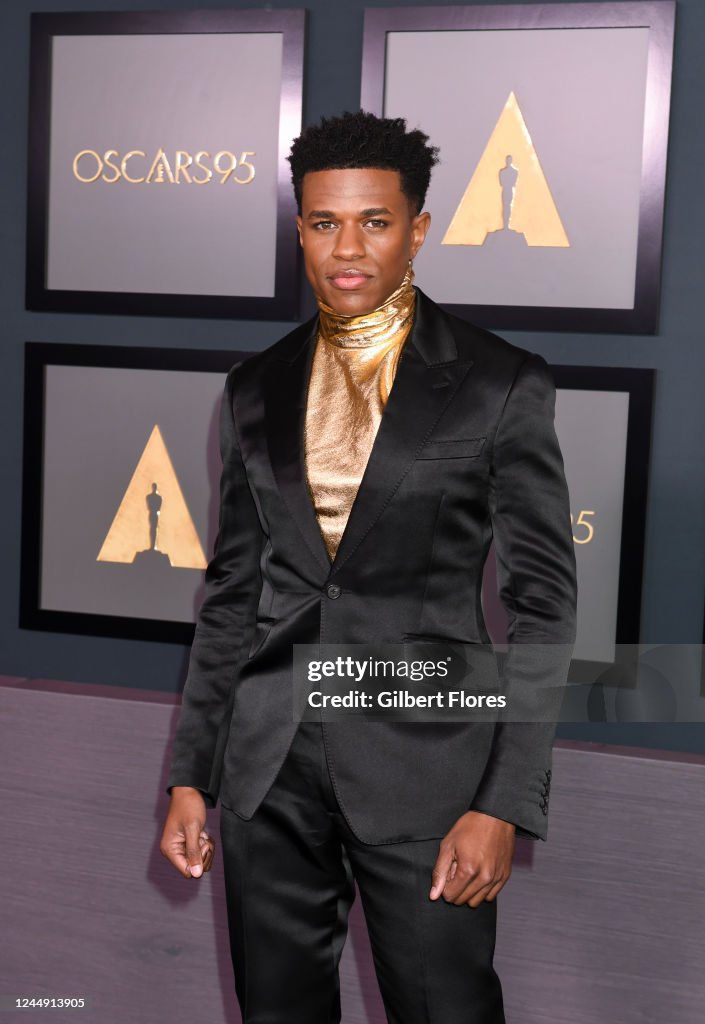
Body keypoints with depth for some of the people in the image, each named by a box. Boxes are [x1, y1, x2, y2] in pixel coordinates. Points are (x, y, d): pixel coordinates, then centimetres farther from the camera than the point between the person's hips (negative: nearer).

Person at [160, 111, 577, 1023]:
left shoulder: (501, 385, -5)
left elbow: (541, 604, -5)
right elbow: (230, 589, 11)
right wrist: (190, 776, 8)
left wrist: (504, 806, -11)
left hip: (425, 770, -3)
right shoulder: (256, 388, 7)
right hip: (268, 769, 4)